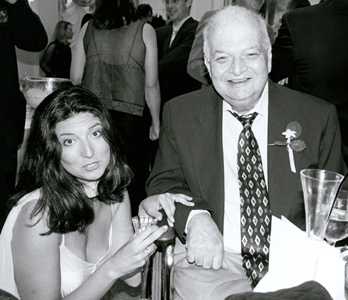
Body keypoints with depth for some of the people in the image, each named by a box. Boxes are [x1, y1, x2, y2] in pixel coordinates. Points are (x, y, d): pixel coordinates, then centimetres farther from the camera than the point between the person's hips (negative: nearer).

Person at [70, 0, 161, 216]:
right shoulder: (145, 30, -5)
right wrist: (155, 123, 4)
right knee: (134, 178, 9)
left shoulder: (88, 29, 2)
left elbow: (76, 78, 2)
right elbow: (151, 84, -5)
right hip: (131, 116, -2)